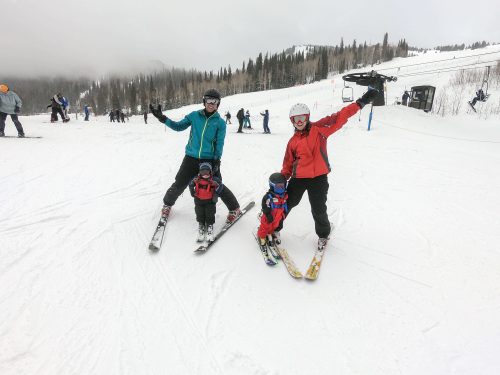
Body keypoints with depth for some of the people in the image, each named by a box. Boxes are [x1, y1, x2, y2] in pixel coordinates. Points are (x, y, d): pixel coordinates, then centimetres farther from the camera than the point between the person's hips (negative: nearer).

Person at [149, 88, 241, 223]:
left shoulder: (220, 122, -1)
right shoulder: (194, 116, 3)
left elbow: (219, 143, -3)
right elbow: (178, 126, 6)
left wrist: (216, 161, -12)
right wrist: (162, 118, -6)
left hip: (209, 160, -2)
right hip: (191, 158, 2)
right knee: (179, 184, 5)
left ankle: (235, 209, 20)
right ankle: (167, 204, 35)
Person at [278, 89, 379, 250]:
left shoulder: (318, 129, -1)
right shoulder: (293, 141, 8)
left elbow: (339, 117, -8)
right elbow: (288, 164, 12)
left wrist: (360, 102, -15)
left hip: (319, 177, -2)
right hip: (298, 178, 3)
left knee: (319, 210, 3)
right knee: (287, 204, 10)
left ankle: (323, 234, 32)